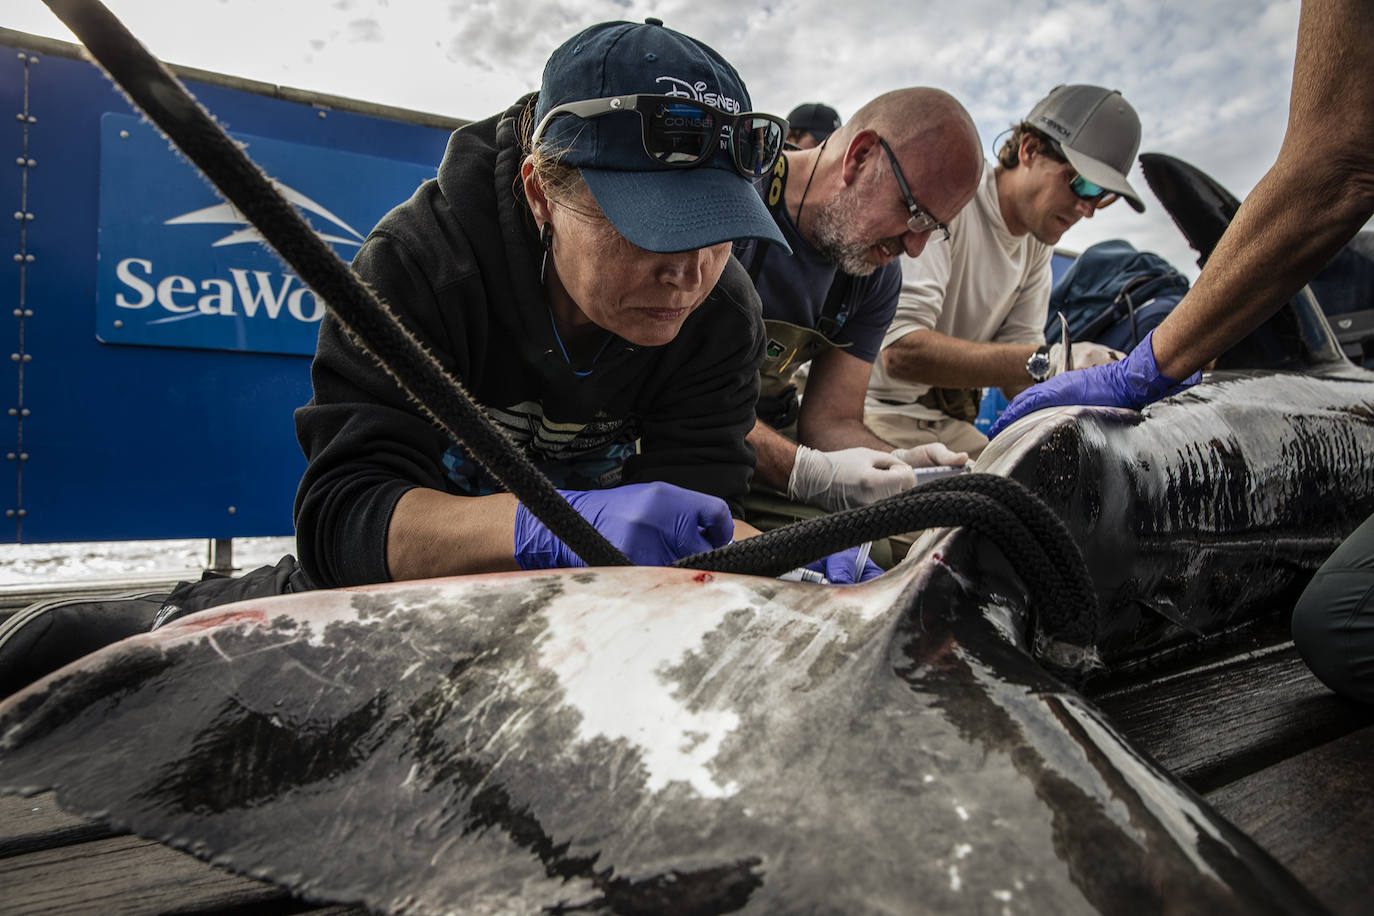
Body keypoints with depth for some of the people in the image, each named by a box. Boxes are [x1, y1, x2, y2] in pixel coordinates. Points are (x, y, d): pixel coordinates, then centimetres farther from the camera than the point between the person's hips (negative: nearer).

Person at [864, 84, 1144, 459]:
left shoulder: (1038, 242, 9)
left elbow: (1016, 377, 5)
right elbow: (901, 350, -29)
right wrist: (1049, 361, -34)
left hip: (950, 426, 8)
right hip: (877, 411, -8)